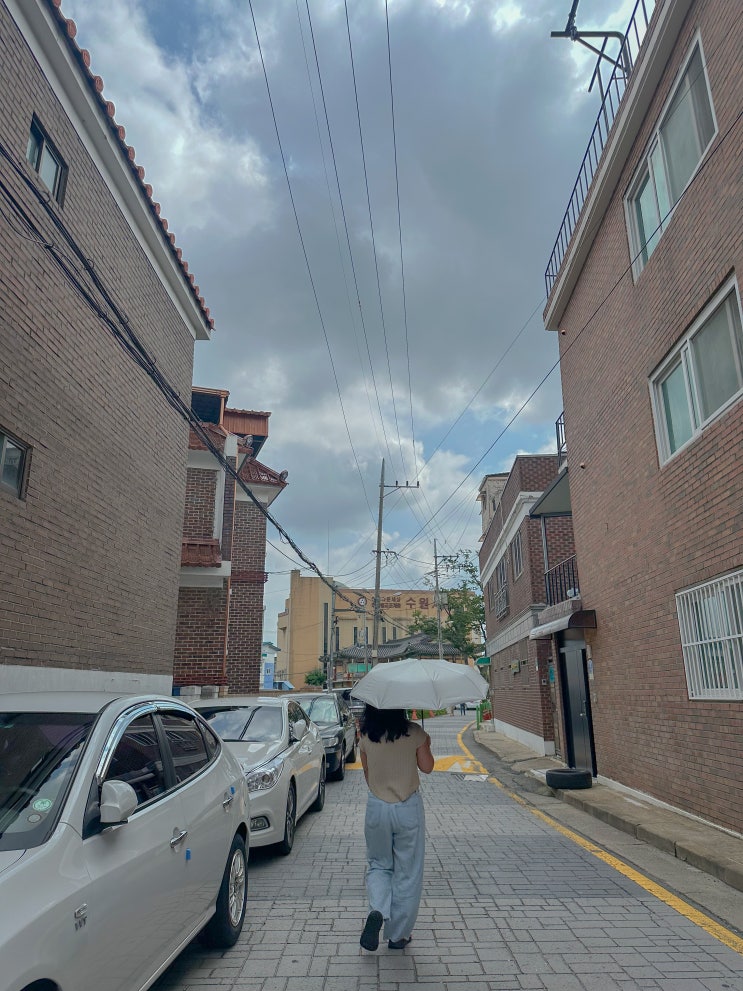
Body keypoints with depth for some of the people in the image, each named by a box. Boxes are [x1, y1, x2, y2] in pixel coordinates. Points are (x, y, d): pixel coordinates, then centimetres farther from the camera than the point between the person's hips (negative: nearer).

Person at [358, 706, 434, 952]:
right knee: (407, 873, 14)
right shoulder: (414, 733, -13)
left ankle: (377, 911, -4)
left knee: (378, 865, 21)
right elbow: (427, 767, -2)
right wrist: (426, 744, 14)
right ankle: (398, 935, 22)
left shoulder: (366, 736, -6)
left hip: (376, 807, 2)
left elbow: (366, 772, 6)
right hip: (408, 808, -1)